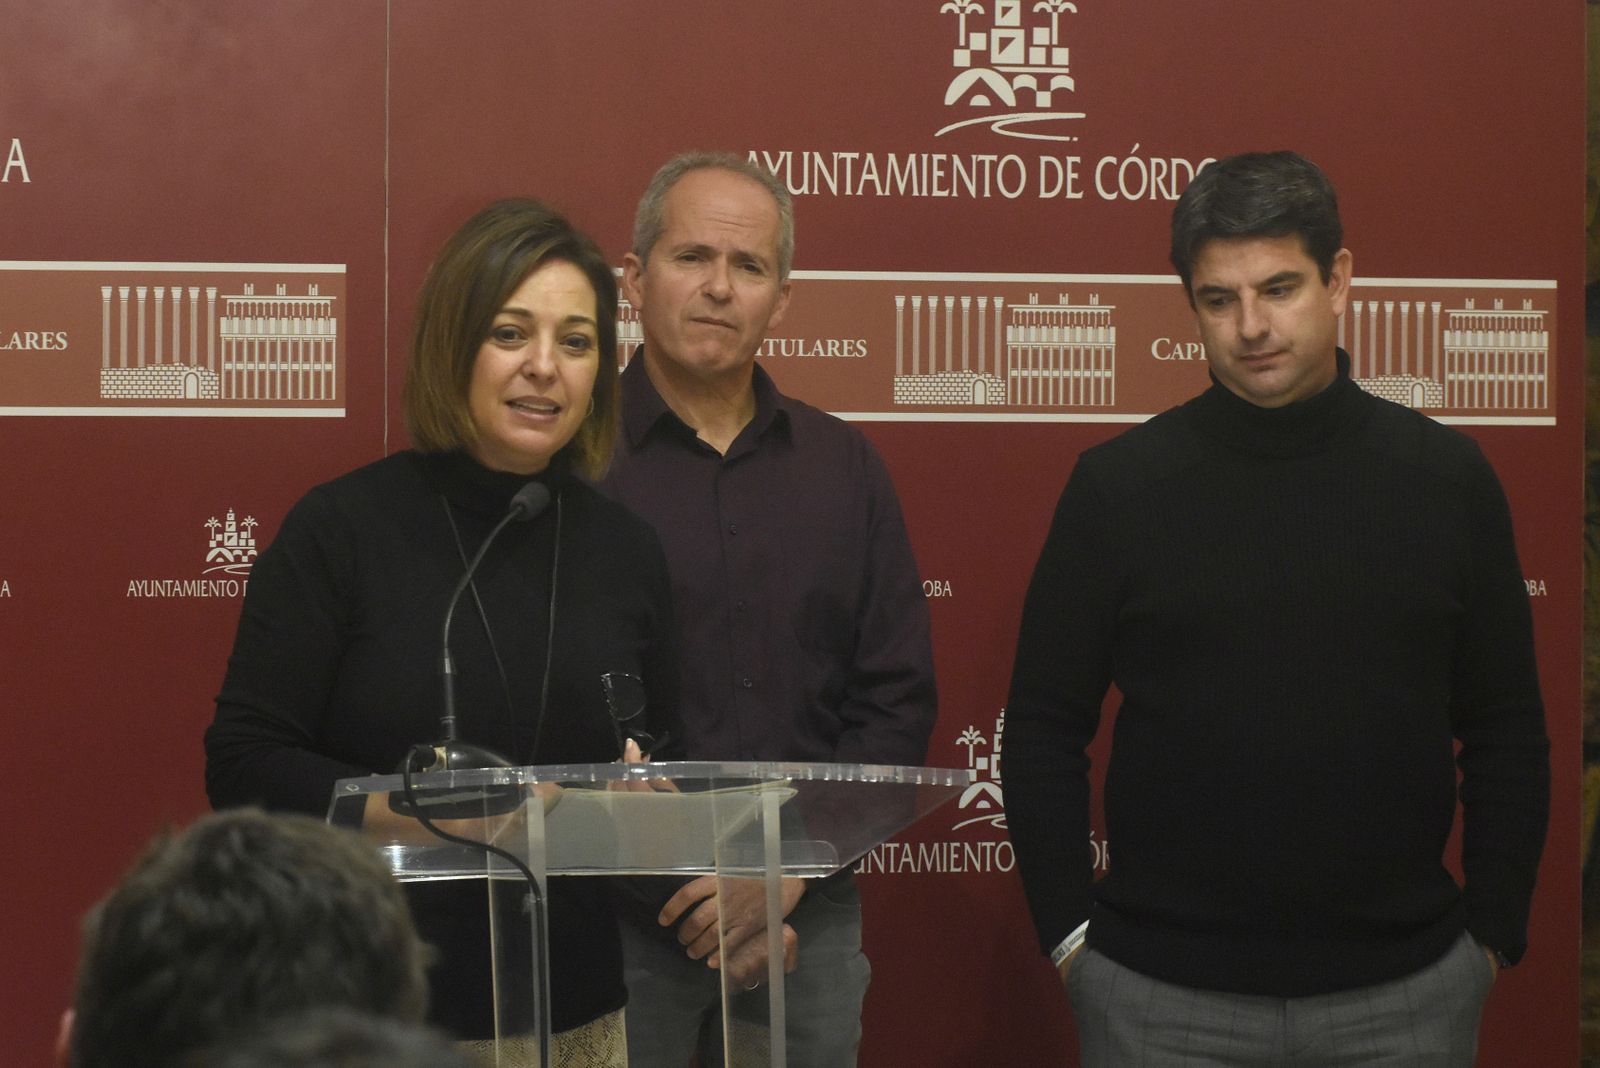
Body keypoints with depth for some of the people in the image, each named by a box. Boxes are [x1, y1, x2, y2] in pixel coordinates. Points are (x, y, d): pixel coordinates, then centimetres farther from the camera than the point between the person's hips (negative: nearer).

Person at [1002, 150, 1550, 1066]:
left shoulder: (1446, 476, 3)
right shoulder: (1119, 484, 0)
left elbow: (1508, 736, 7)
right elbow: (1045, 731, 4)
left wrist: (1493, 932, 2)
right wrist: (1070, 933, -2)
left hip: (1404, 994, 1)